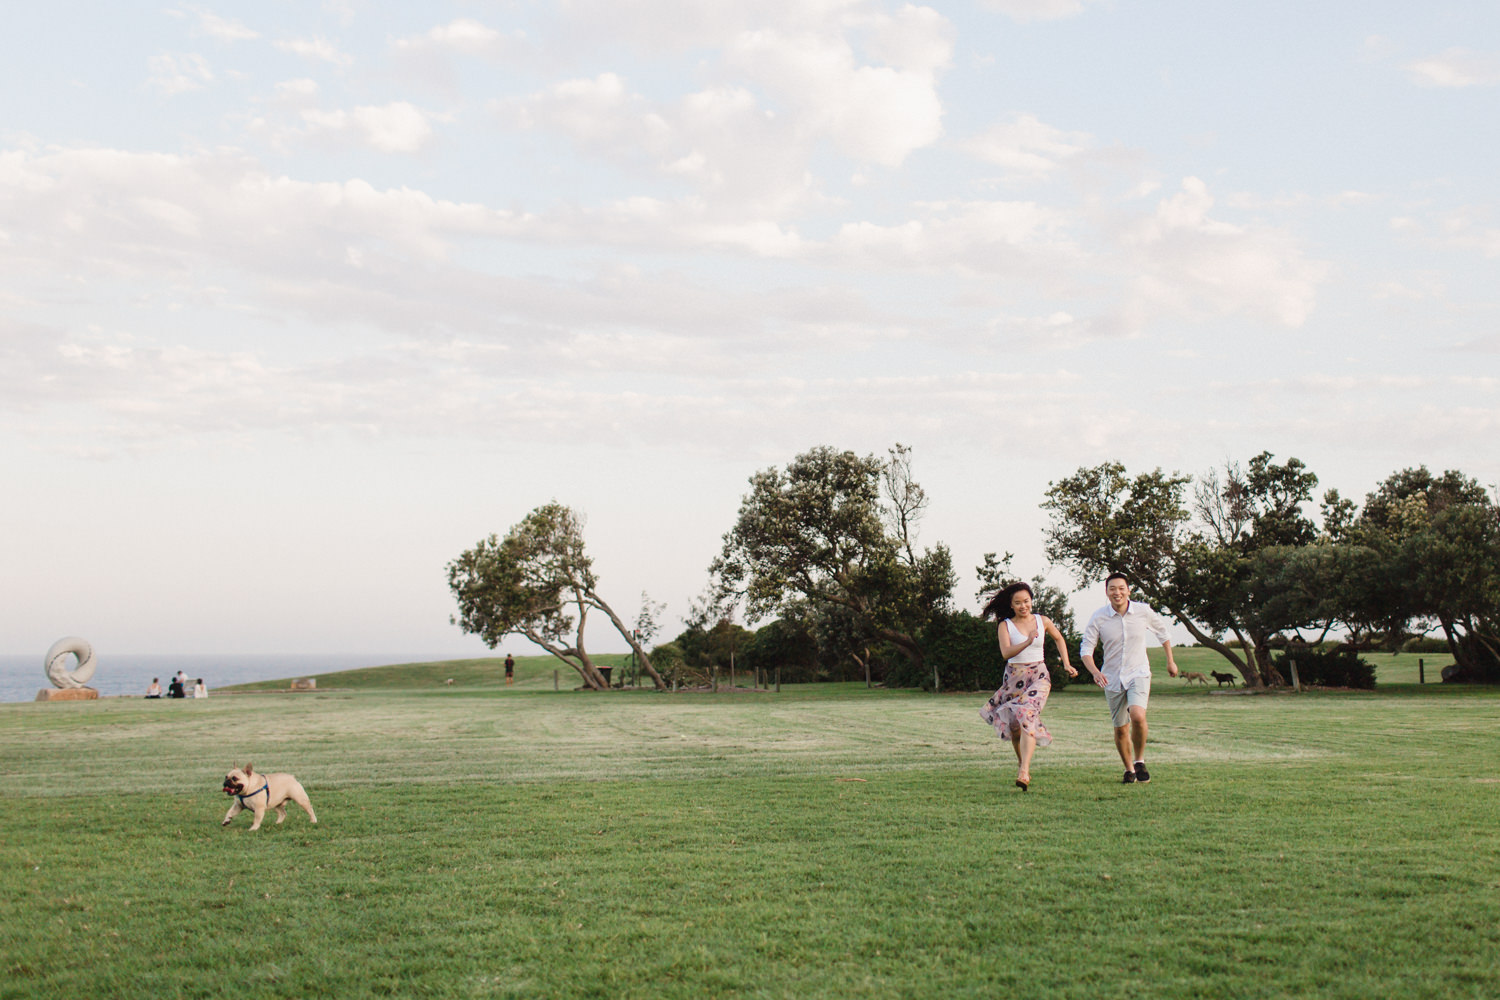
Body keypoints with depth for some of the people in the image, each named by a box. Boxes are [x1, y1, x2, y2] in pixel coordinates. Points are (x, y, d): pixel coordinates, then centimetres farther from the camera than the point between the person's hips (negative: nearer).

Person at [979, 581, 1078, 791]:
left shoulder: (1043, 621, 4)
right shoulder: (1005, 625, -2)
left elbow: (1059, 639, 24)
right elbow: (1006, 652, -17)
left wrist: (1066, 664, 17)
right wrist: (1027, 642, -31)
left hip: (1038, 677, -1)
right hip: (1013, 677, 1)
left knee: (1027, 717, -23)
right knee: (1013, 725, 9)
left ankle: (1024, 772, -33)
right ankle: (1021, 762, 38)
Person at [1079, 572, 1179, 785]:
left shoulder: (1143, 612, -6)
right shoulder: (1098, 618, -8)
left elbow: (1162, 630, 14)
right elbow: (1086, 649, -6)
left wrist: (1170, 660, 20)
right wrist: (1095, 672, -24)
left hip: (1138, 674, -1)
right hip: (1112, 679, 1)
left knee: (1137, 715, -26)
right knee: (1121, 729, 8)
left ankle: (1139, 761, -4)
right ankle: (1129, 769, 31)